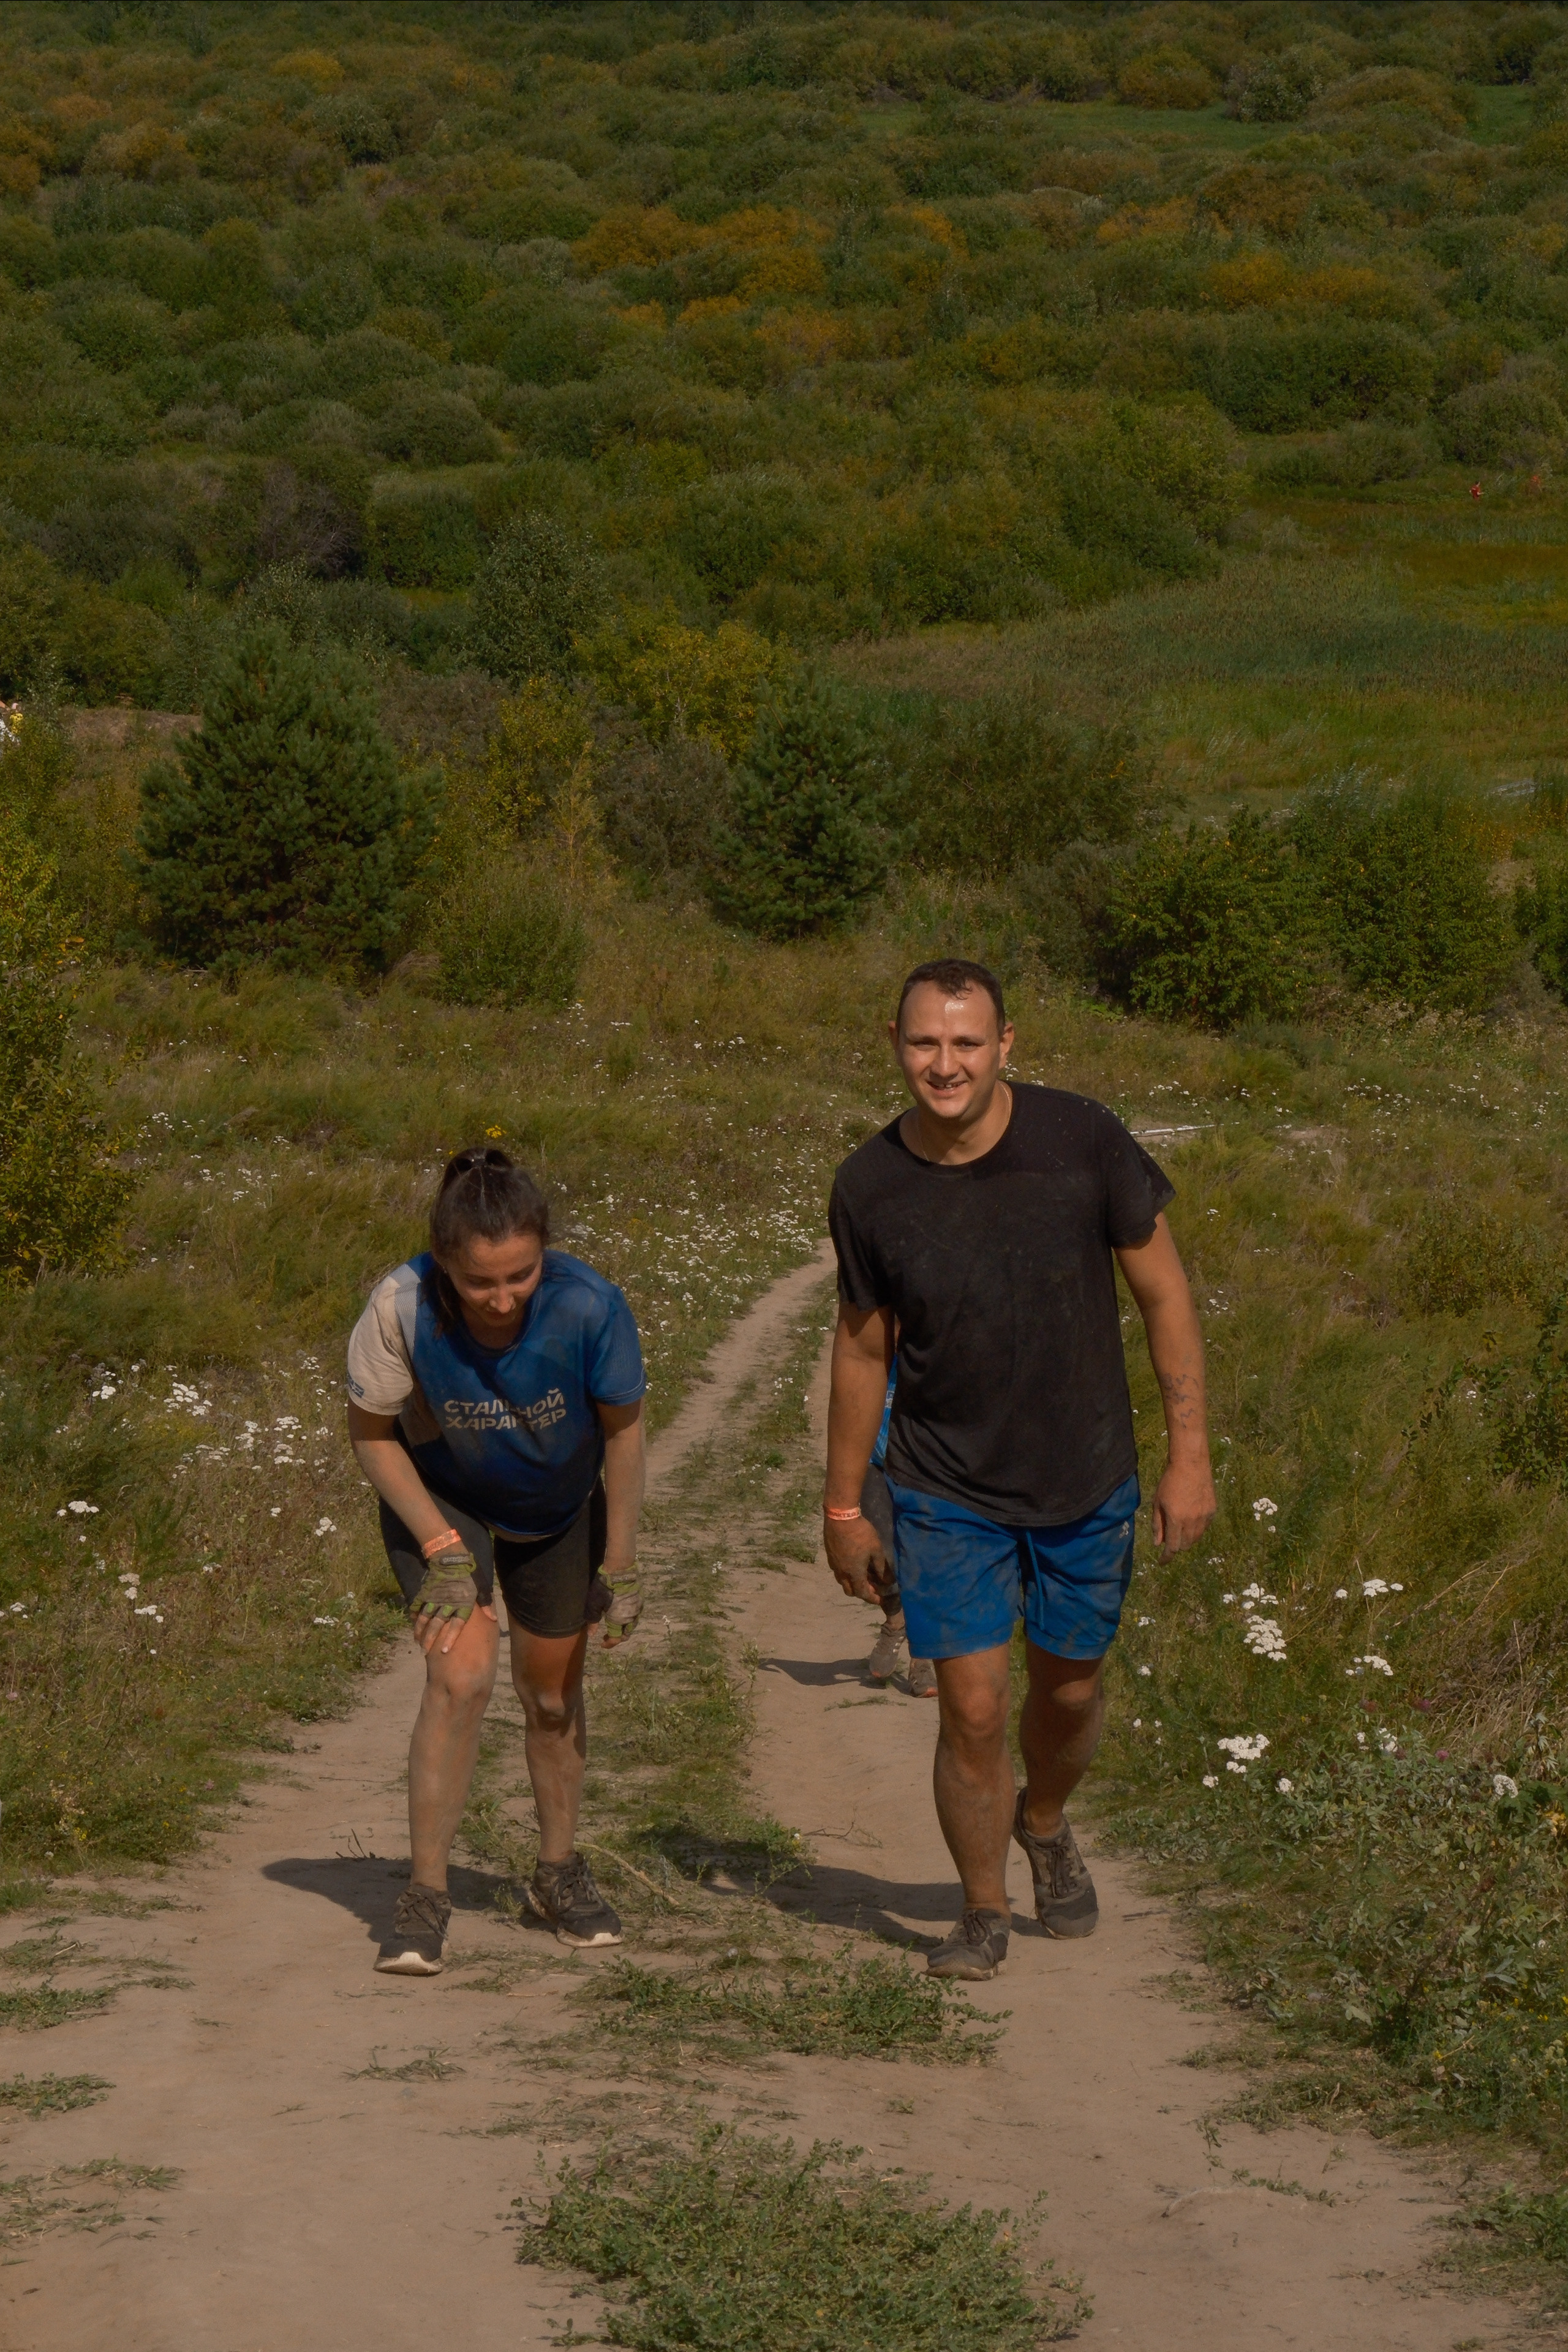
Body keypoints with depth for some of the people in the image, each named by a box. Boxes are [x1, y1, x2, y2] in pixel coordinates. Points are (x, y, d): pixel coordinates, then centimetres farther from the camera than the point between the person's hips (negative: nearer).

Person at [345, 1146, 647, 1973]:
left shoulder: (588, 1307, -33)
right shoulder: (402, 1308, -35)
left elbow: (623, 1430, -15)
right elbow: (372, 1434, -17)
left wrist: (620, 1566, -9)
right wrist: (443, 1550, -22)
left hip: (559, 1509, 2)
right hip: (440, 1500, -2)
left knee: (551, 1694, 13)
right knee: (462, 1671, -20)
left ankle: (559, 1870, 38)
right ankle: (424, 1896, -9)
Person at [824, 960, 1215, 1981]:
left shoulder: (1082, 1140, -16)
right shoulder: (871, 1186, -11)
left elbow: (1163, 1292, -6)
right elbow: (862, 1348, 3)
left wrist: (1190, 1453, -8)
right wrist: (844, 1508, 9)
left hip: (1087, 1480, 0)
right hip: (947, 1494, 0)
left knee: (1070, 1687, 15)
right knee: (972, 1707, -5)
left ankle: (1045, 1824, 47)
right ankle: (985, 1913, 17)